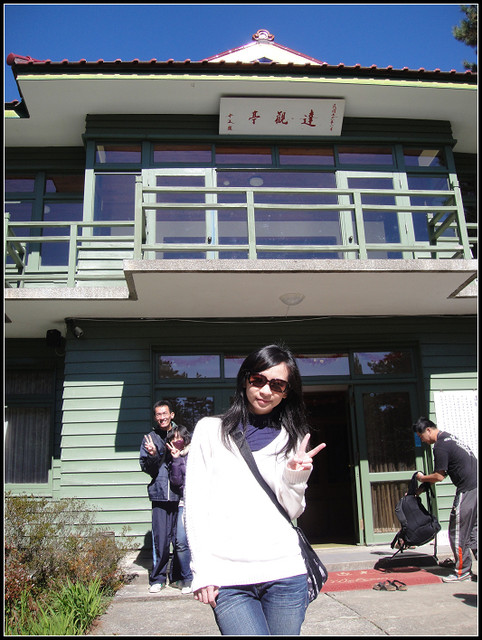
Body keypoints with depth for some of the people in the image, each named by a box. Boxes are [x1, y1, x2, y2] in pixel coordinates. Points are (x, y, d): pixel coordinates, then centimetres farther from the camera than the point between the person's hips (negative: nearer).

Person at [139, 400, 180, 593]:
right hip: (160, 495, 0)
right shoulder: (150, 438, 10)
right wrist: (152, 455, -13)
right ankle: (158, 578, 15)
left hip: (181, 495, 0)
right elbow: (146, 467, 6)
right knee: (160, 539, 0)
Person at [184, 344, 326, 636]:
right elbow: (196, 504, 2)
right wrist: (202, 571, -4)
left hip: (285, 572, 3)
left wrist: (294, 477, -9)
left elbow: (293, 511, 10)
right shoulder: (211, 430, 5)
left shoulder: (291, 439, 12)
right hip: (228, 578, -2)